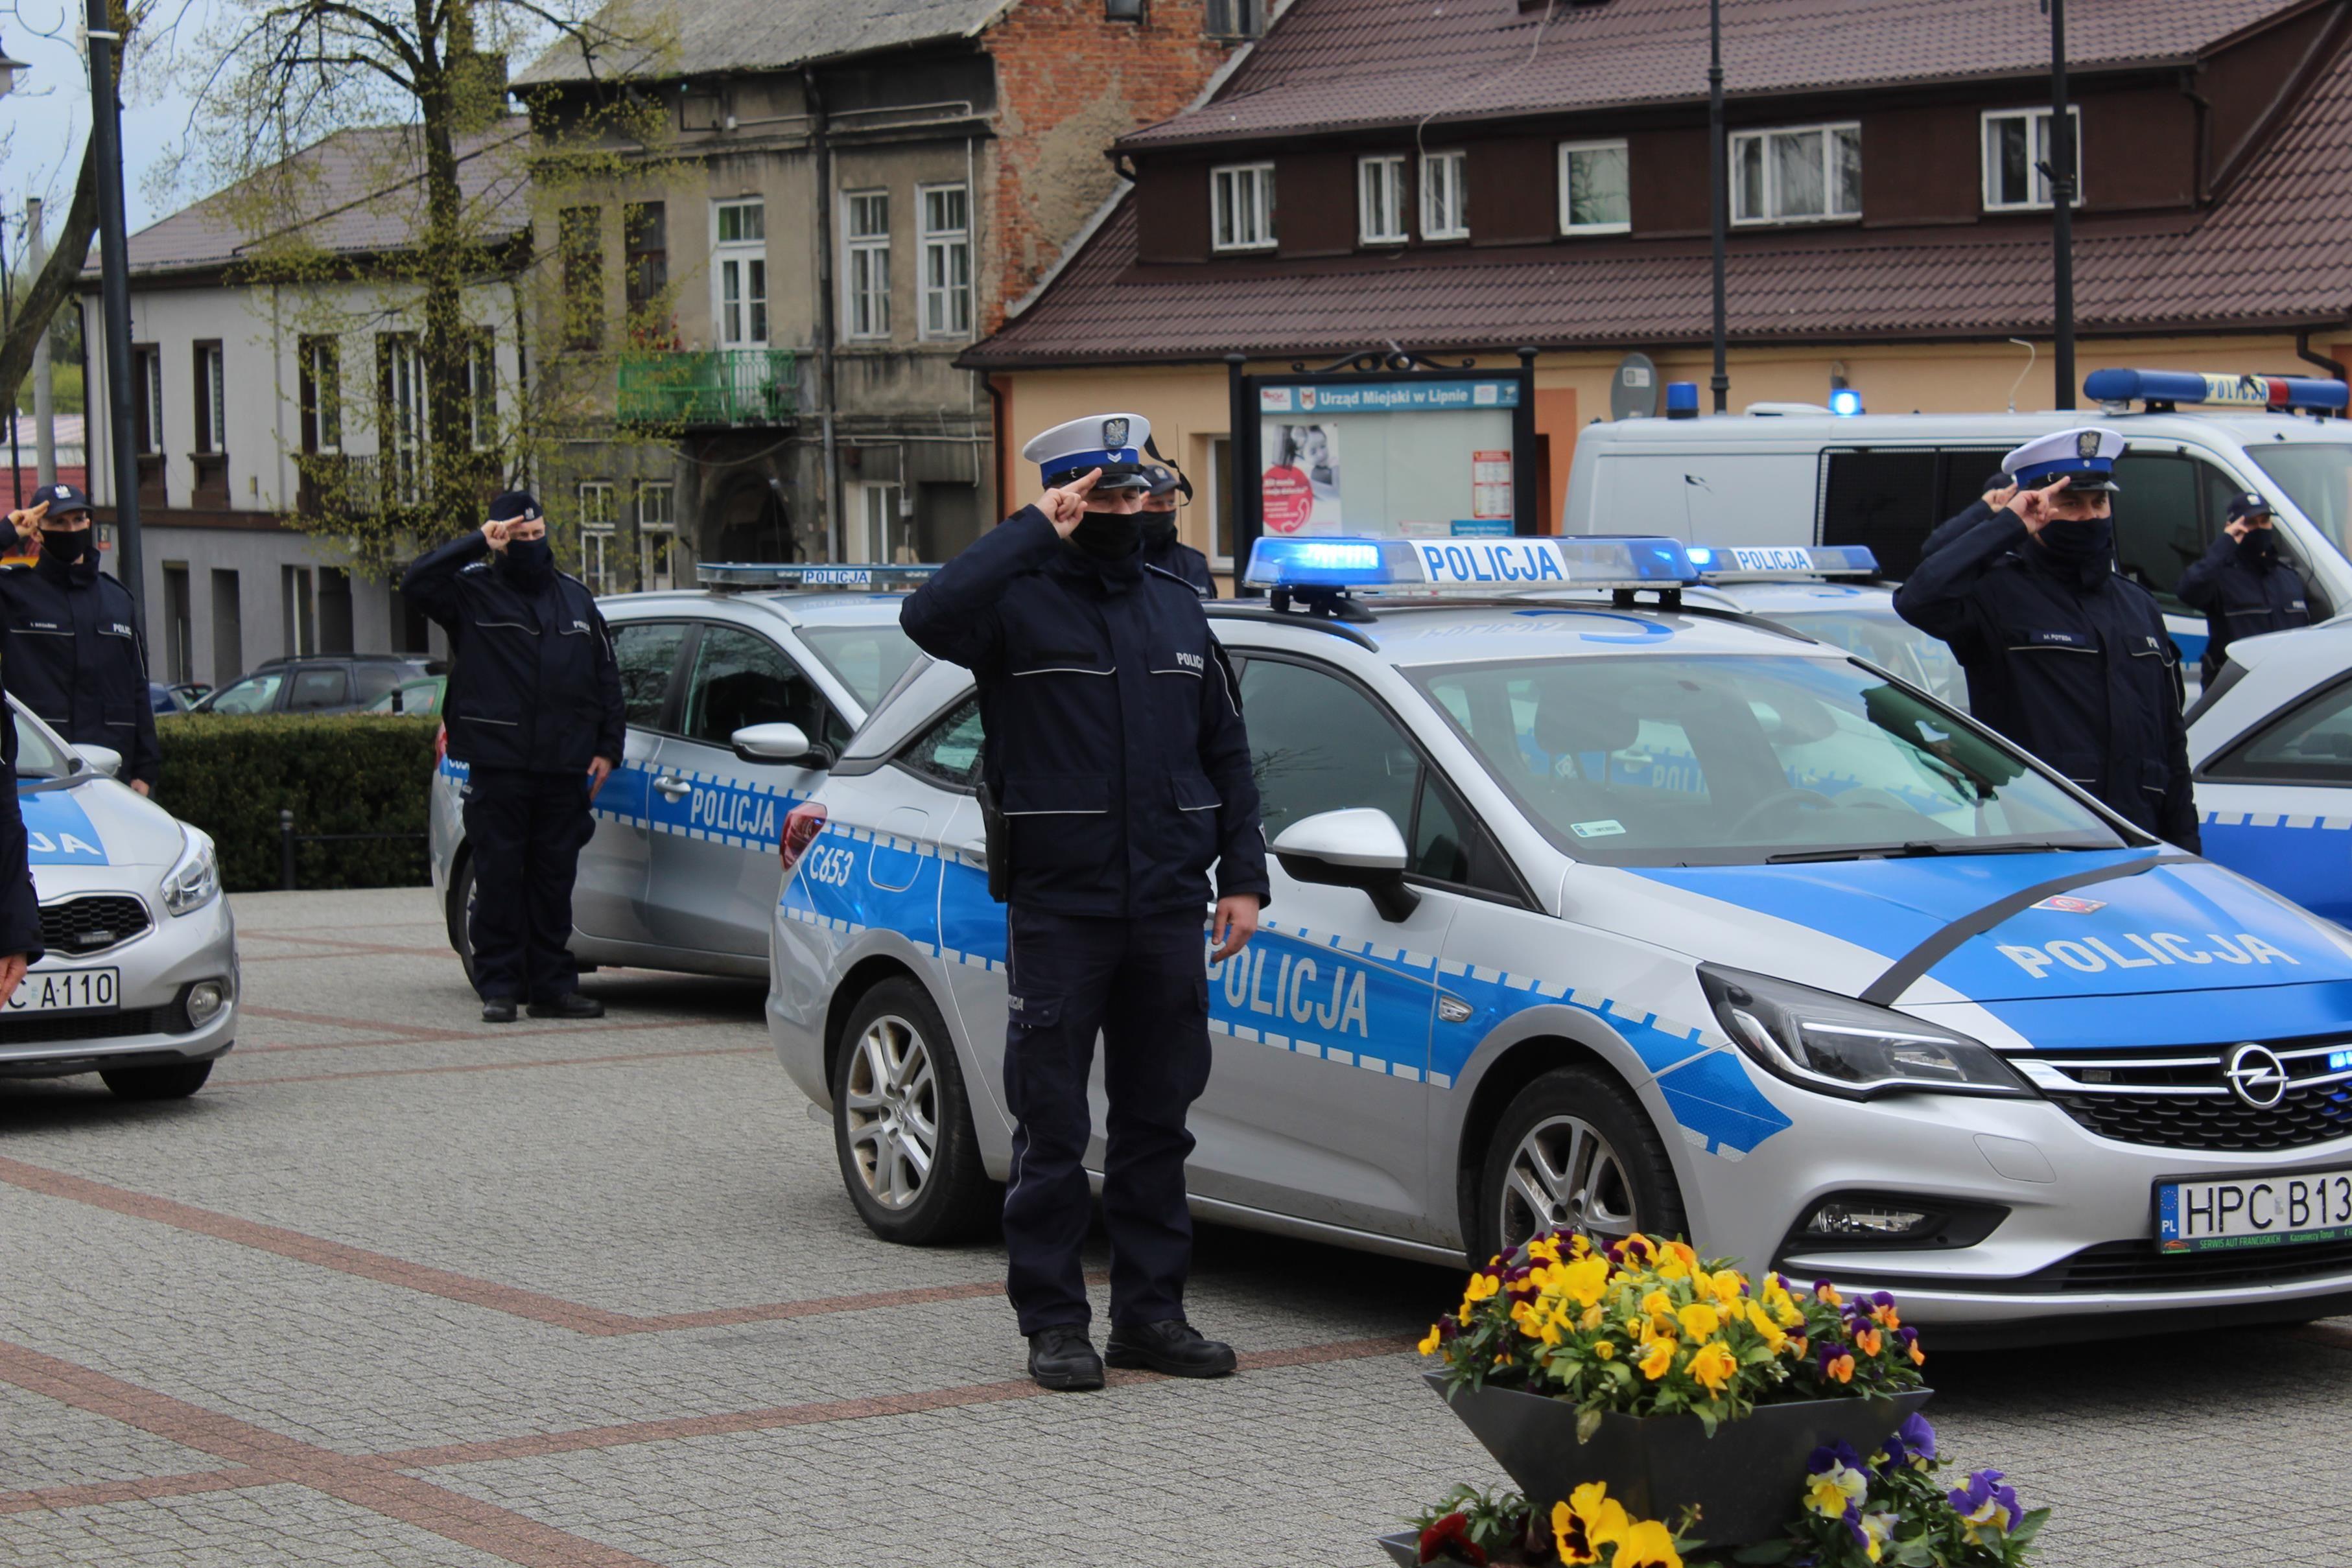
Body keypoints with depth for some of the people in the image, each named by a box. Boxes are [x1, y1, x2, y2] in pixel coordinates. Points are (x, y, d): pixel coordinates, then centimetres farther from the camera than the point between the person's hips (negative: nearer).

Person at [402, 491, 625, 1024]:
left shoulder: (575, 597, 16)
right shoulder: (475, 592, 2)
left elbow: (606, 677, 18)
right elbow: (416, 584, -18)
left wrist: (607, 749, 10)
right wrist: (478, 544, -16)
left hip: (563, 769, 4)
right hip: (497, 765, -4)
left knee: (554, 880, 7)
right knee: (499, 879, -1)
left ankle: (553, 985, 12)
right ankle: (499, 987, 4)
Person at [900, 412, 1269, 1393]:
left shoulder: (1177, 611, 15)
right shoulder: (1019, 604, -3)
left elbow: (1227, 753, 18)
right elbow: (931, 617, -27)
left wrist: (1243, 875, 8)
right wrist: (1037, 532, -21)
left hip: (1169, 908, 5)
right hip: (1057, 908, -5)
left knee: (1157, 1119, 10)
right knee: (1052, 1125, 0)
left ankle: (1152, 1311, 18)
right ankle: (1054, 1322, 7)